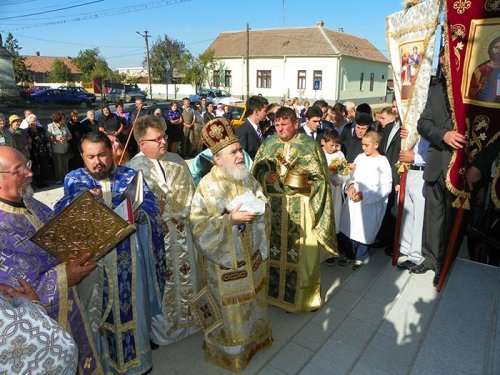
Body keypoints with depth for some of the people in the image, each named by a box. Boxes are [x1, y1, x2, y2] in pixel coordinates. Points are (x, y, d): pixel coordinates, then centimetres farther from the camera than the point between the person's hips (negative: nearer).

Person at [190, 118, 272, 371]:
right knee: (231, 309, 12)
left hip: (252, 254, 5)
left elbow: (265, 206, 7)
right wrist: (231, 219, -29)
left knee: (252, 300, 24)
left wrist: (259, 210, -16)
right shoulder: (208, 186, -19)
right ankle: (231, 348, 36)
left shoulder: (248, 179, -2)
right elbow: (200, 227, -21)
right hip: (226, 260, -5)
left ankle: (254, 336, 48)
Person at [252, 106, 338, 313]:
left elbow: (320, 177, -3)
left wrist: (306, 183, -21)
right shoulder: (268, 143, 7)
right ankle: (274, 288, 30)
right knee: (274, 248, 10)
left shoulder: (309, 145, -4)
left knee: (302, 250, 2)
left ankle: (304, 294, 21)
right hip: (274, 206, 3)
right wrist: (265, 176, -10)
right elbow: (257, 170, 10)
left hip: (300, 208, -3)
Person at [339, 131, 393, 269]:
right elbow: (351, 175, 14)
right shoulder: (360, 157, 6)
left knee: (364, 231, 2)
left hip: (370, 204, -4)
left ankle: (360, 257, 22)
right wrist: (350, 185, -9)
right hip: (353, 201, 4)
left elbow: (385, 187, -11)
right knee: (351, 227, 8)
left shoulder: (382, 162, -8)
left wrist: (364, 195, -17)